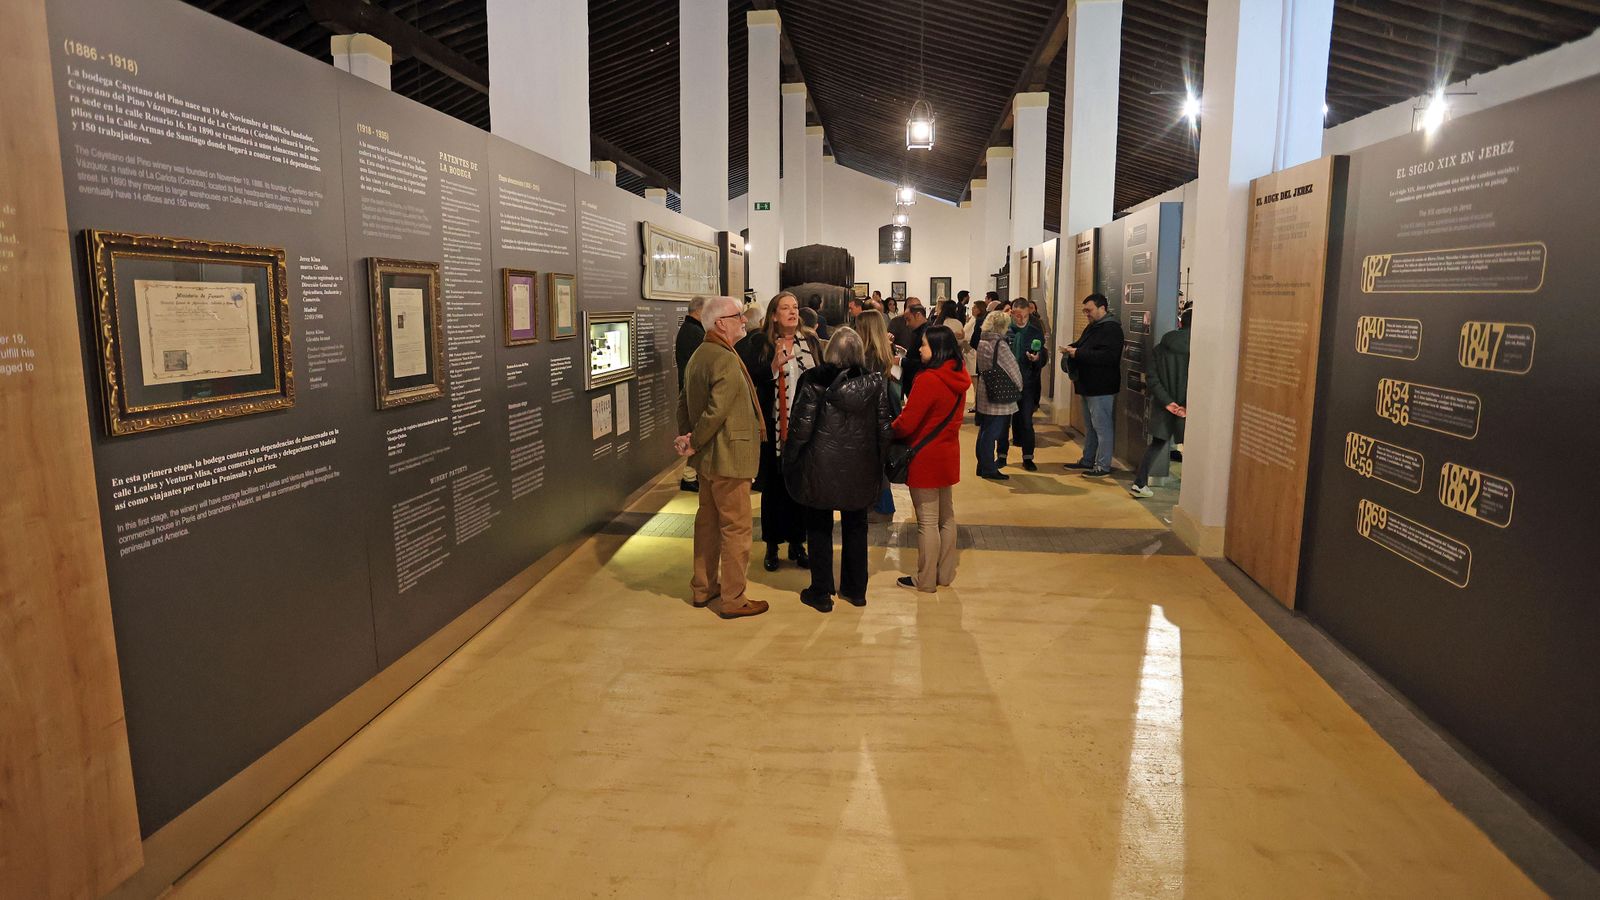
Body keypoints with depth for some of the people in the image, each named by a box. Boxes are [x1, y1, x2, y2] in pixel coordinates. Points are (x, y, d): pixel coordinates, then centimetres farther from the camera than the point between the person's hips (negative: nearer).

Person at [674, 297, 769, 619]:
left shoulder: (698, 355, 10)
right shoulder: (727, 360, -21)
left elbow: (683, 401, 14)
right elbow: (717, 411, -27)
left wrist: (686, 436, 6)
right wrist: (693, 443, -15)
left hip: (708, 457, 10)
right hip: (729, 457, -10)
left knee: (708, 521, 18)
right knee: (736, 528, 0)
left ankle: (703, 588, 29)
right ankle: (733, 599, 9)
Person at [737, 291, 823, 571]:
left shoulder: (811, 341, 8)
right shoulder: (759, 343, -2)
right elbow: (749, 379, -8)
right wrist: (773, 367, -21)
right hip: (774, 427, -3)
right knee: (774, 487, 6)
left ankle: (797, 543, 23)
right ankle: (772, 546, 19)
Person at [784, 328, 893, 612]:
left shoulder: (815, 381, -13)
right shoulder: (875, 382, -4)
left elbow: (801, 426, -13)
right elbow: (883, 427, 1)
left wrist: (790, 460, 1)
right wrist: (878, 461, 12)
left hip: (821, 468, -3)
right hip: (860, 469, 3)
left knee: (819, 528, 11)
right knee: (855, 528, 18)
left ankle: (821, 593, 19)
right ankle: (855, 590, 29)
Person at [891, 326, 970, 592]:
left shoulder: (928, 380, -22)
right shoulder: (958, 378, 4)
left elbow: (905, 424, -19)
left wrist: (888, 431, 0)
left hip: (925, 458, -8)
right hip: (948, 455, 8)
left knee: (927, 522, 2)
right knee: (946, 517, 17)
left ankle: (925, 580, 13)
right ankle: (945, 573, 29)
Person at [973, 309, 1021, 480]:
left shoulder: (981, 342, 7)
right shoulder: (1000, 345, -17)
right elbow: (1013, 369, -11)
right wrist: (1018, 386, 5)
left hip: (984, 394, 8)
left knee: (984, 431, 15)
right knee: (992, 433, -2)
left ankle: (983, 466, 23)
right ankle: (989, 469, 3)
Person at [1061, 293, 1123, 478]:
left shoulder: (1111, 329, -15)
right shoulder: (1092, 326, 17)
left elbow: (1108, 356, -26)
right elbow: (1083, 346, 29)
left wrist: (1078, 353, -24)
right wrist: (1071, 348, 6)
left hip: (1101, 386, -10)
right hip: (1088, 386, 10)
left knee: (1102, 426, -5)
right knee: (1090, 426, 17)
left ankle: (1103, 466, 0)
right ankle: (1088, 460, 27)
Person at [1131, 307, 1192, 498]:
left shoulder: (1161, 348, 2)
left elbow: (1152, 378, -4)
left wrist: (1167, 402, -7)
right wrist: (1189, 406, -14)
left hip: (1166, 406, 4)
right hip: (1187, 409, -4)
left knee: (1157, 444, 18)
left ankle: (1139, 483, 16)